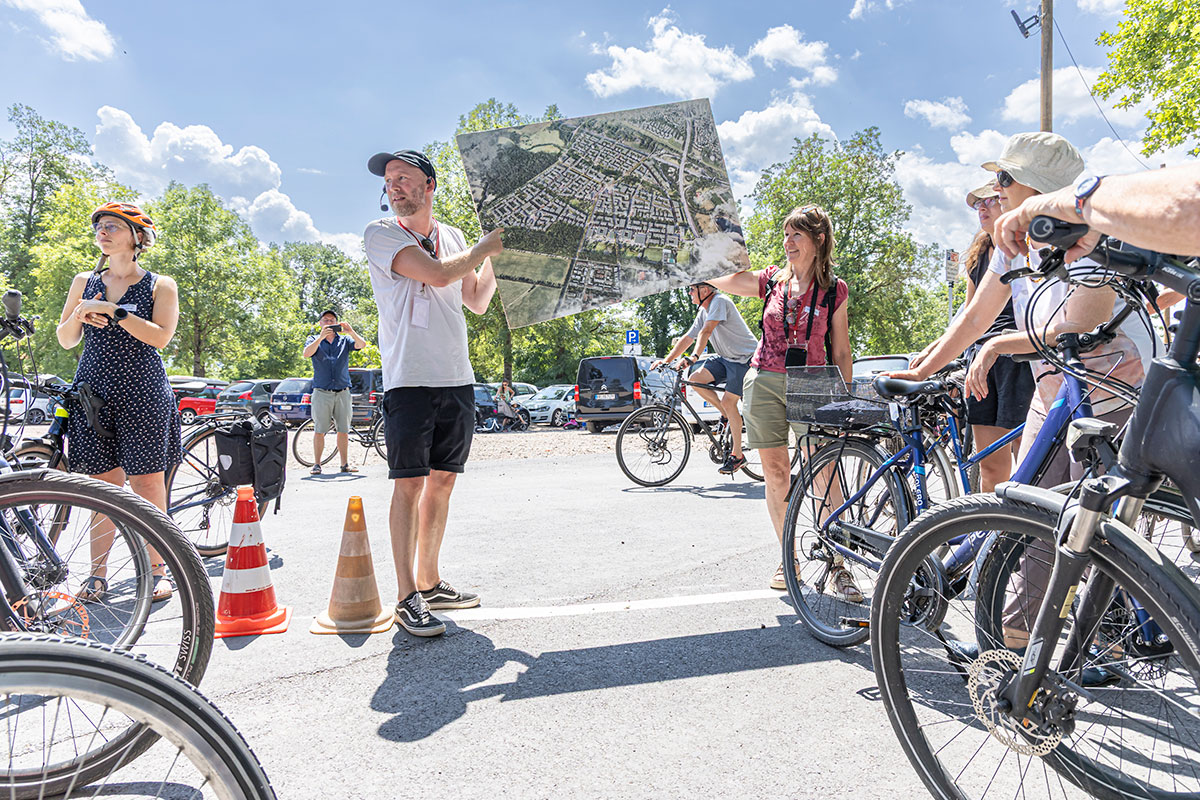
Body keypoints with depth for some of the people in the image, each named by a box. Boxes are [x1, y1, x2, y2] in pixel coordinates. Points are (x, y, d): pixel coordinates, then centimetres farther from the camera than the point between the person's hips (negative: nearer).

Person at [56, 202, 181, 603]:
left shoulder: (160, 285, 5)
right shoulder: (84, 282, 15)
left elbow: (161, 336, -10)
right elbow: (65, 341, 16)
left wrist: (111, 309, -15)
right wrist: (79, 314, -4)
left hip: (143, 393, -3)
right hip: (93, 390, 3)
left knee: (147, 483, -4)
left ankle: (156, 568, 5)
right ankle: (98, 572, 10)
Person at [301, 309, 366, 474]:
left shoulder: (344, 340, 13)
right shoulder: (314, 340, 10)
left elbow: (362, 344, -5)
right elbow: (307, 353, -11)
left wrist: (351, 332, -23)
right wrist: (321, 337, -23)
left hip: (342, 392, 2)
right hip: (322, 392, -2)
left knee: (344, 430, 4)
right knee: (319, 430, -2)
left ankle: (345, 463, 10)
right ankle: (316, 464, 4)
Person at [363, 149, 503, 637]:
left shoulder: (452, 236, 16)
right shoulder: (380, 234, -2)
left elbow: (477, 302, 19)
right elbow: (439, 274, -17)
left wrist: (497, 255, 9)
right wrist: (487, 246, -2)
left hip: (457, 378, 6)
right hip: (409, 379, -6)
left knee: (442, 480, 9)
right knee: (409, 484, -7)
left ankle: (429, 583, 21)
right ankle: (407, 598, 0)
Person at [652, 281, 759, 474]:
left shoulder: (719, 301, -17)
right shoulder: (703, 311, 10)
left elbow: (706, 331, -31)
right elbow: (688, 338, 11)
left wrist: (694, 357, -42)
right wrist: (666, 360, 5)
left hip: (745, 358, -8)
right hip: (726, 358, 8)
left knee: (728, 401, -15)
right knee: (695, 379, -9)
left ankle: (737, 456, -5)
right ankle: (730, 416, 6)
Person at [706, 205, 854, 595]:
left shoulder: (835, 289, 4)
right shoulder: (770, 280, 8)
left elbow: (841, 351, 6)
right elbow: (712, 276, 6)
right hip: (765, 381, 2)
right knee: (775, 472, 3)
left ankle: (838, 566, -1)